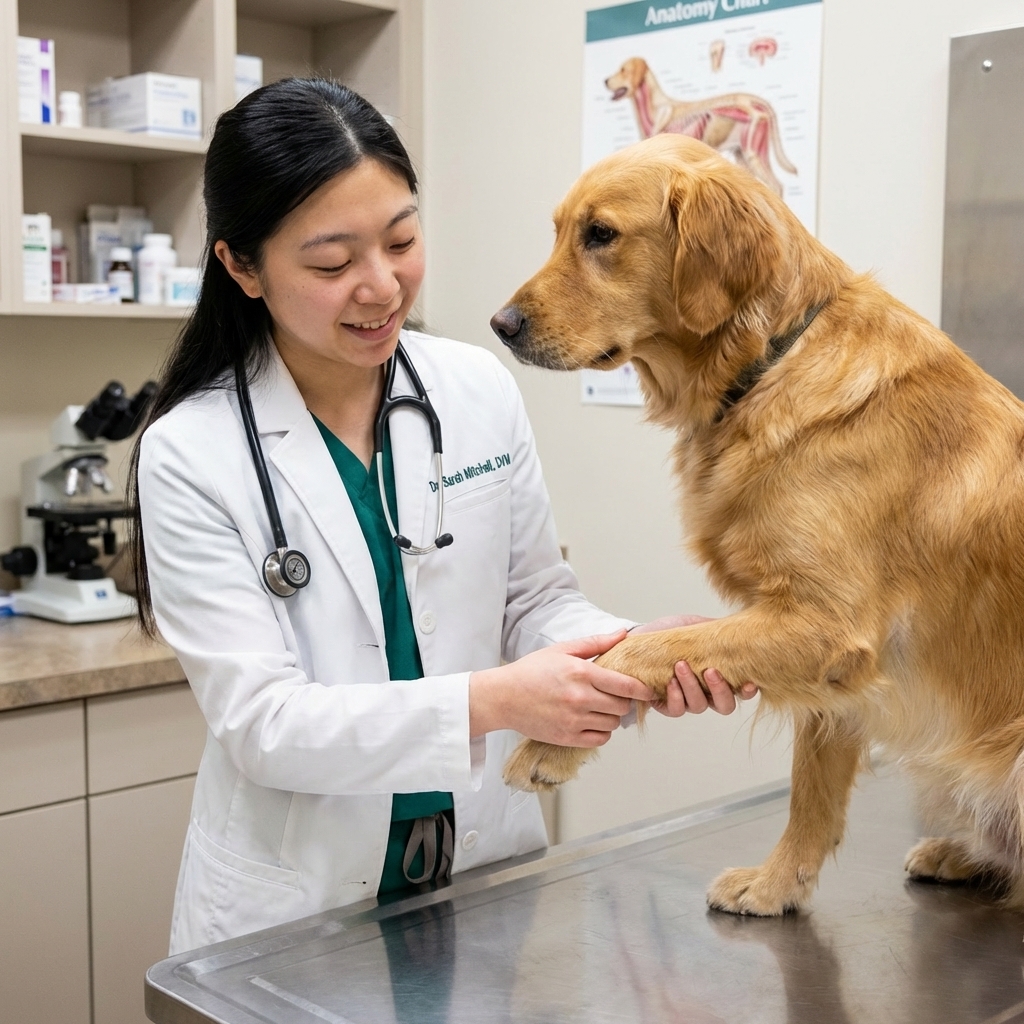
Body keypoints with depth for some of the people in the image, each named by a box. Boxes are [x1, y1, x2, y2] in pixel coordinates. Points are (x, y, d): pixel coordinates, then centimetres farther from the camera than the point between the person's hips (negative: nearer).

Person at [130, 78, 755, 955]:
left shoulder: (481, 390, -6)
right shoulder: (189, 455, -16)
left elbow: (534, 599, 2)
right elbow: (259, 721, -20)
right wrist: (490, 703, -32)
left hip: (489, 866, 3)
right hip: (295, 902, -3)